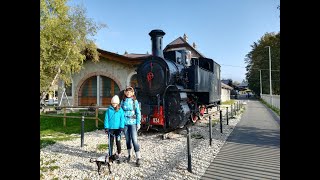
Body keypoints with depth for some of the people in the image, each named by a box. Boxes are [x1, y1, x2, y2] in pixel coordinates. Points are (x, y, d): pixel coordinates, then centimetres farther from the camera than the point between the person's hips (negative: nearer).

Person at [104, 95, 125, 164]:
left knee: (118, 142, 1)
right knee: (110, 142, 9)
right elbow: (106, 119, 2)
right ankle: (110, 155, 21)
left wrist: (121, 127, -7)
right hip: (110, 128, 1)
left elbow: (122, 119, -1)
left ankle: (118, 155, 16)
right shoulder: (109, 110, 0)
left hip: (118, 128, -1)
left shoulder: (120, 110, -1)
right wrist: (106, 127, -3)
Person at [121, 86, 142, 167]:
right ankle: (129, 155, 30)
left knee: (134, 140, -8)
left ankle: (138, 158, -2)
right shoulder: (123, 101, 7)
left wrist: (138, 123, -5)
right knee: (127, 139, 13)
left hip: (133, 122, -3)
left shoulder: (135, 101, -1)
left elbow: (138, 112, -1)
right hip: (125, 123, 3)